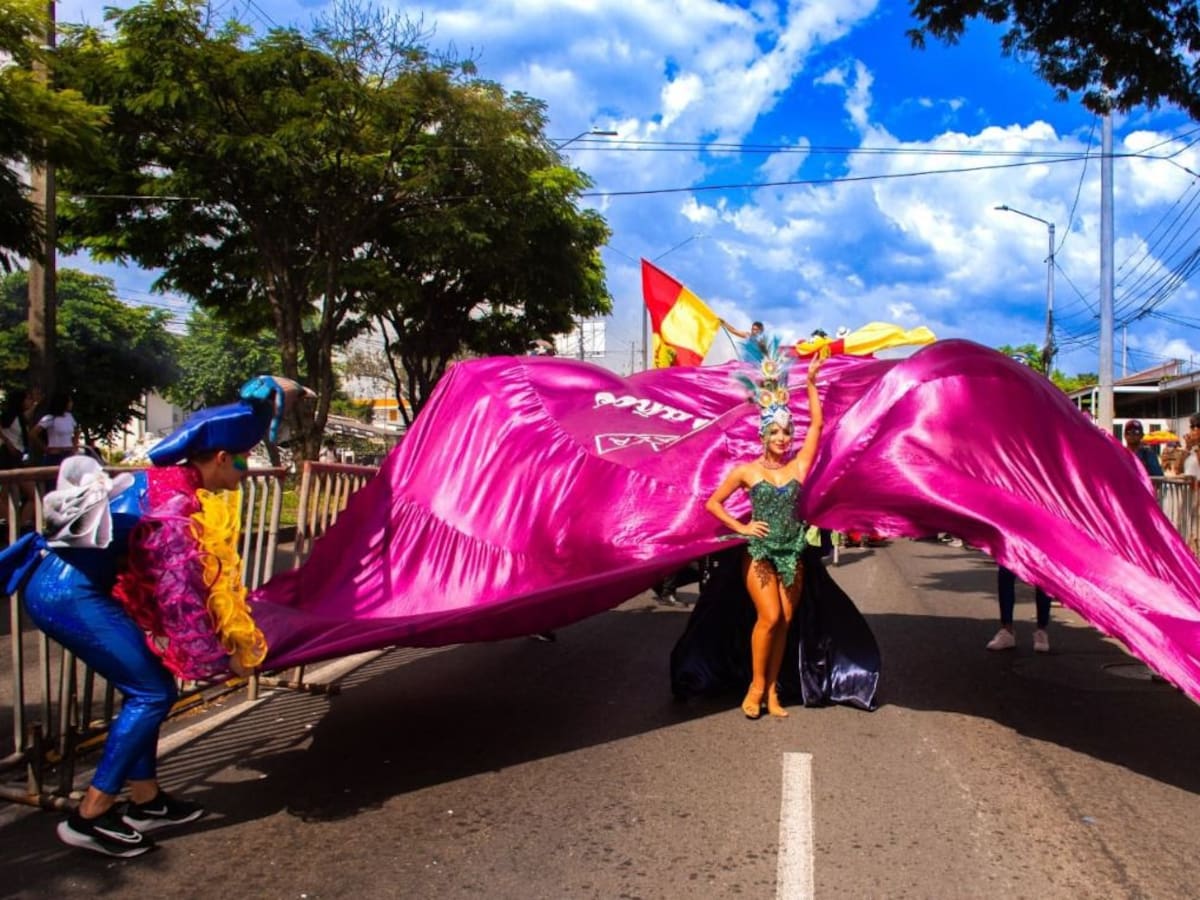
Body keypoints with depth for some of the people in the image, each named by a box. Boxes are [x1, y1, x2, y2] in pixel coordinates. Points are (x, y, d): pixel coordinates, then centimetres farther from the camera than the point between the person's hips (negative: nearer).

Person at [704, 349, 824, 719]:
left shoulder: (797, 466, 4)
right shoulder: (747, 471, -1)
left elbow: (816, 425, 0)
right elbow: (712, 503, 5)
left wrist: (811, 383, -3)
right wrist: (741, 527, -4)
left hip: (792, 552, 3)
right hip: (759, 551, -3)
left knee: (784, 623, 4)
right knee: (770, 618, -12)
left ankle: (772, 689, 14)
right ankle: (756, 686, 4)